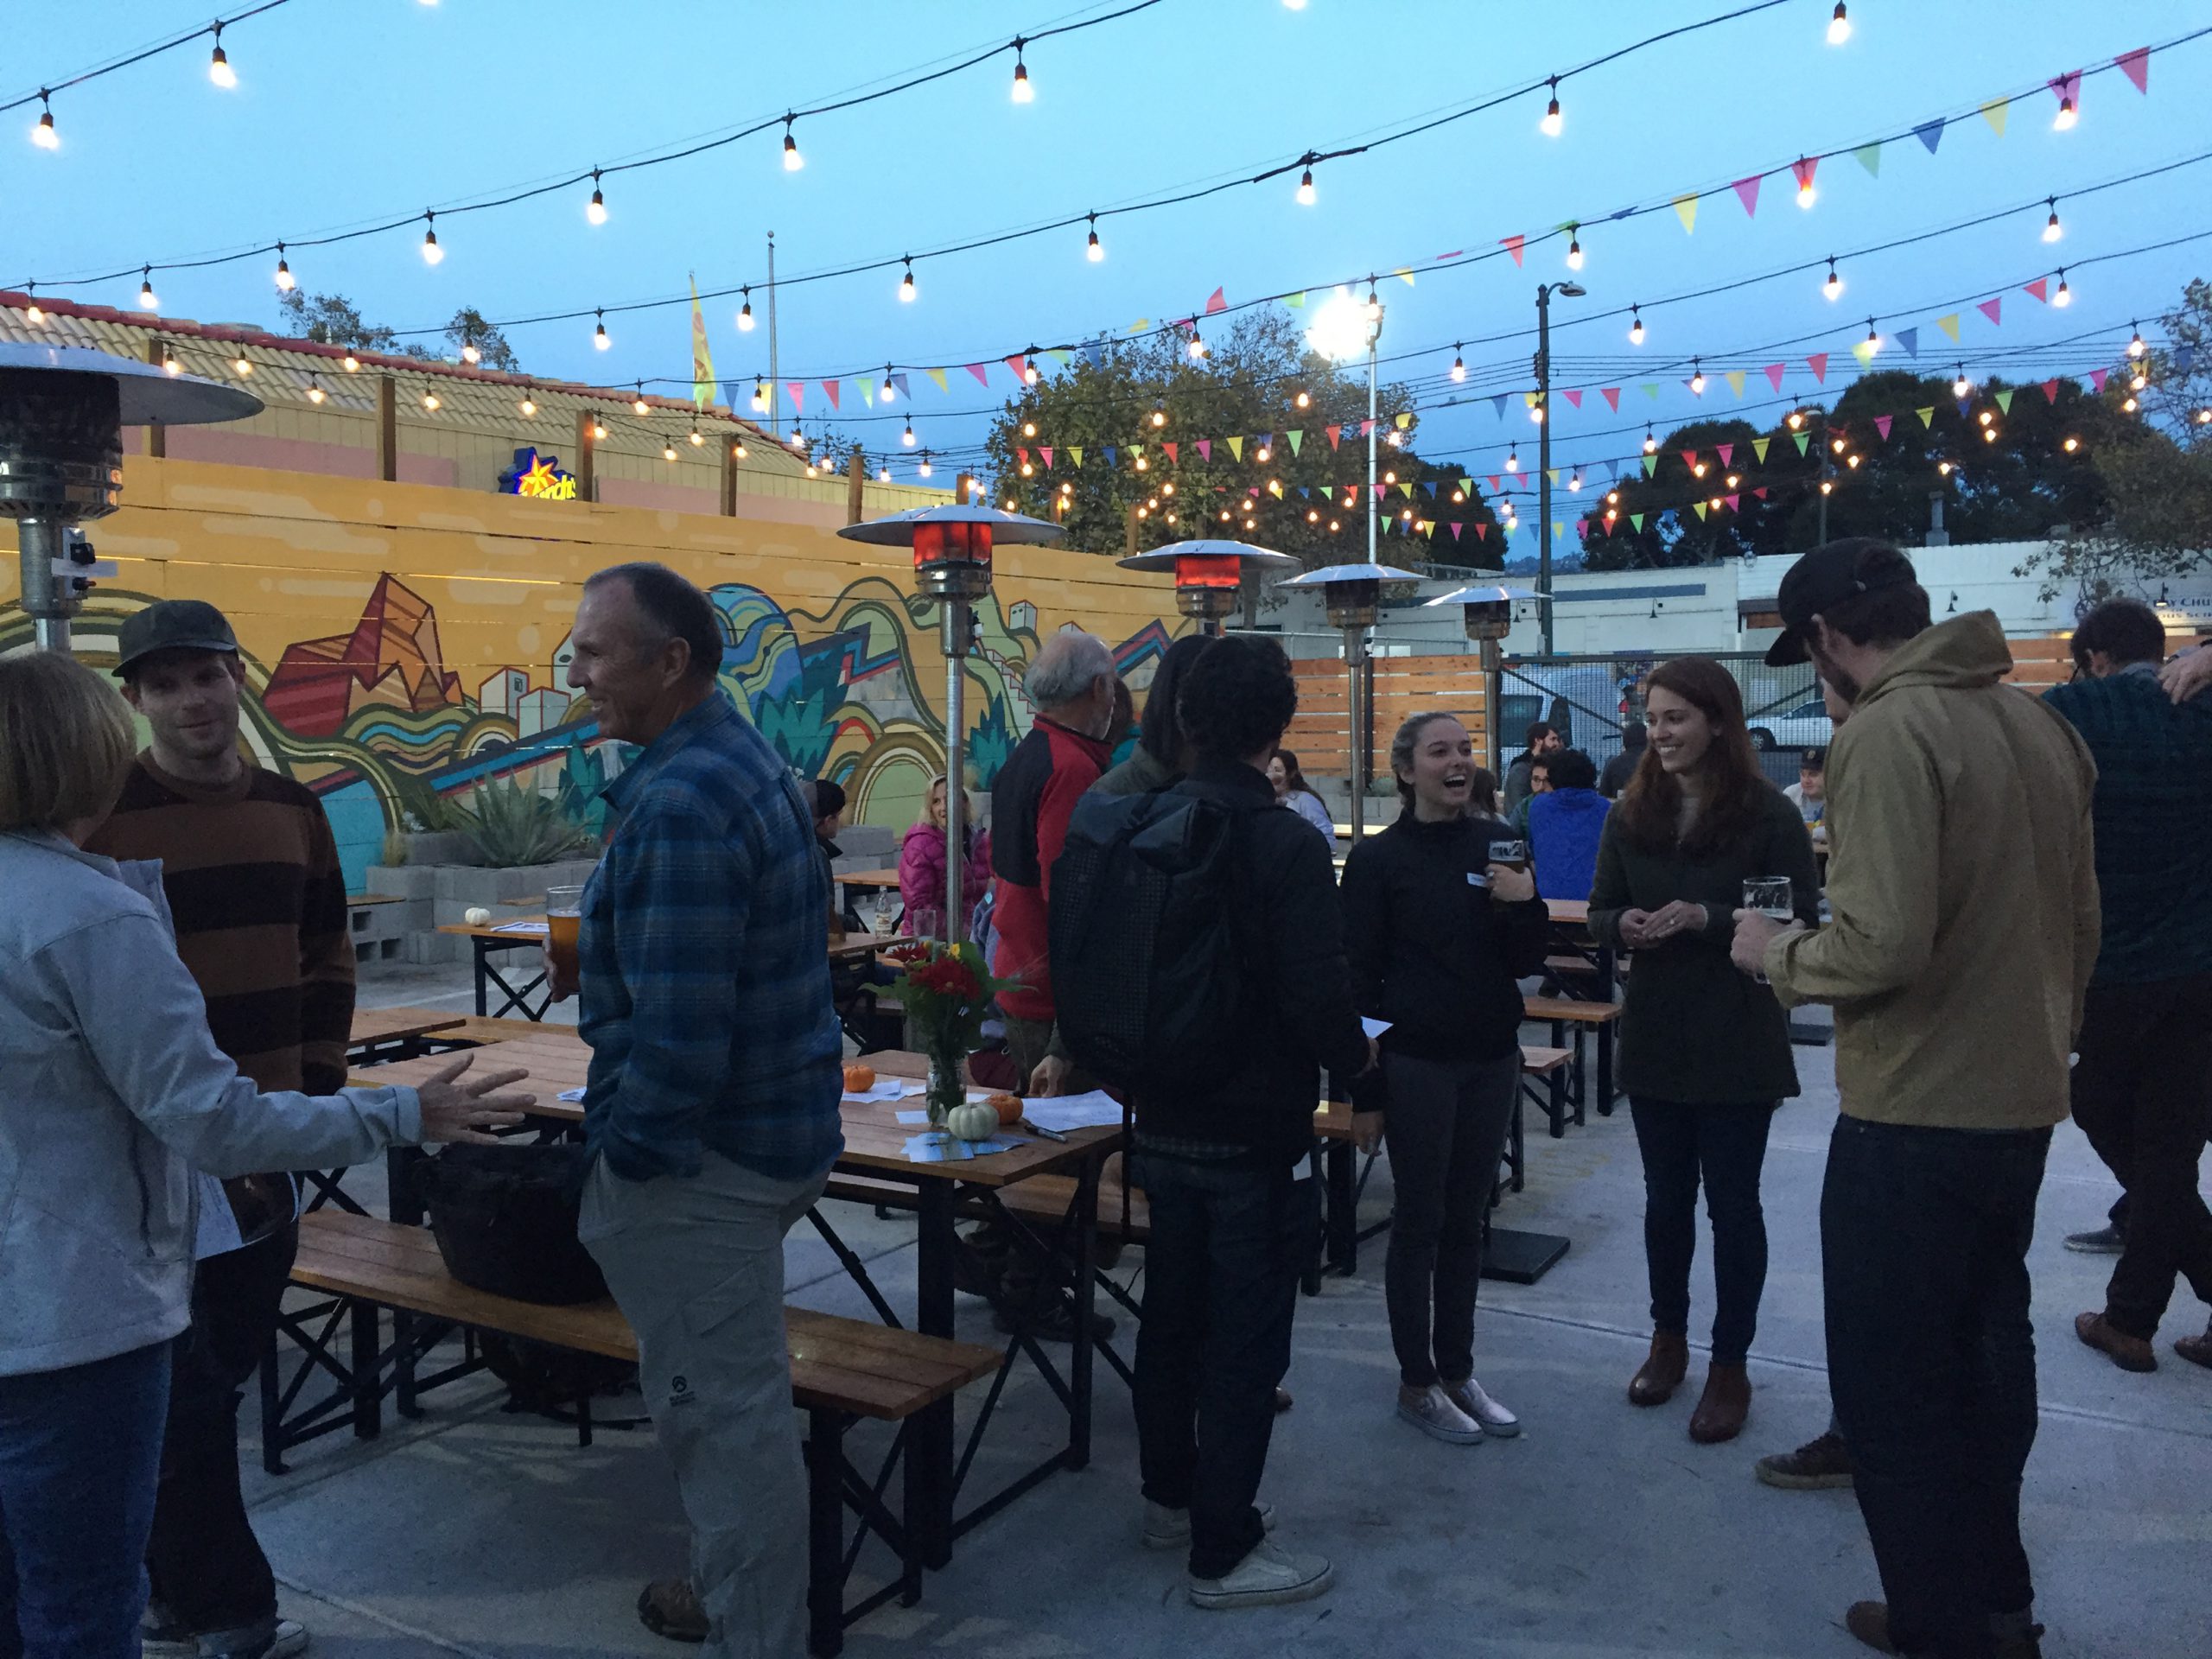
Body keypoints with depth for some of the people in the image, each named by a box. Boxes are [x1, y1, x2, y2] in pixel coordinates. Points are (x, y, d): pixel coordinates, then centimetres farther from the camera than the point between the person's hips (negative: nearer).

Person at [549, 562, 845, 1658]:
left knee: (725, 1407, 3)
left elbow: (681, 1027, -27)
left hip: (703, 1154, -11)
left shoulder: (682, 803, -23)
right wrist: (604, 966, 11)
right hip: (767, 1126, 11)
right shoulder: (746, 763, 9)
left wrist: (628, 1151, -15)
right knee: (722, 1393, 24)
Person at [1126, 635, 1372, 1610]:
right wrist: (1356, 1056, -3)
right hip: (1255, 1132, -7)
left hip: (1164, 1121, 7)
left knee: (1171, 1312, 21)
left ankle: (1171, 1495, 37)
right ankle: (1224, 1551, 15)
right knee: (1246, 1340, 5)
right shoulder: (1287, 846, -20)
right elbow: (1319, 998, -24)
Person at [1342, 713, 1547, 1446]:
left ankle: (1457, 1372, 25)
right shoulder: (1378, 858, -8)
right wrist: (1365, 1092, -9)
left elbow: (1526, 962, 7)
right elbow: (1359, 978, -7)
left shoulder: (1496, 842, 4)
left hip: (1490, 1060, 4)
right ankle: (1417, 1384, 18)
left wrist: (1524, 904, -14)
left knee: (1466, 1221, 13)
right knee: (1419, 1221, 5)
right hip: (1416, 1063, -4)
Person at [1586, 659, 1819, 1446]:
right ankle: (1668, 1339, 33)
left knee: (1732, 1203, 7)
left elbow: (1801, 920, -13)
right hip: (1655, 1034, 4)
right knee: (1666, 1195, 16)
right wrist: (1623, 926, -15)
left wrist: (1708, 919, -26)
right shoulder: (1632, 813, 4)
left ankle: (1730, 1366, 20)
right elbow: (1600, 911, 8)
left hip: (1738, 1041, -4)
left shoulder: (1768, 814, -10)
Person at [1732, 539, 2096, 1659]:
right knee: (1983, 1362, 22)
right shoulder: (2040, 724, 6)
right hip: (2020, 1103, 9)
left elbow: (1882, 944, -27)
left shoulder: (1887, 734, -20)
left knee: (1893, 1386, 6)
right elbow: (2080, 921, 11)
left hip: (1914, 1117, -9)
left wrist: (1778, 954, -9)